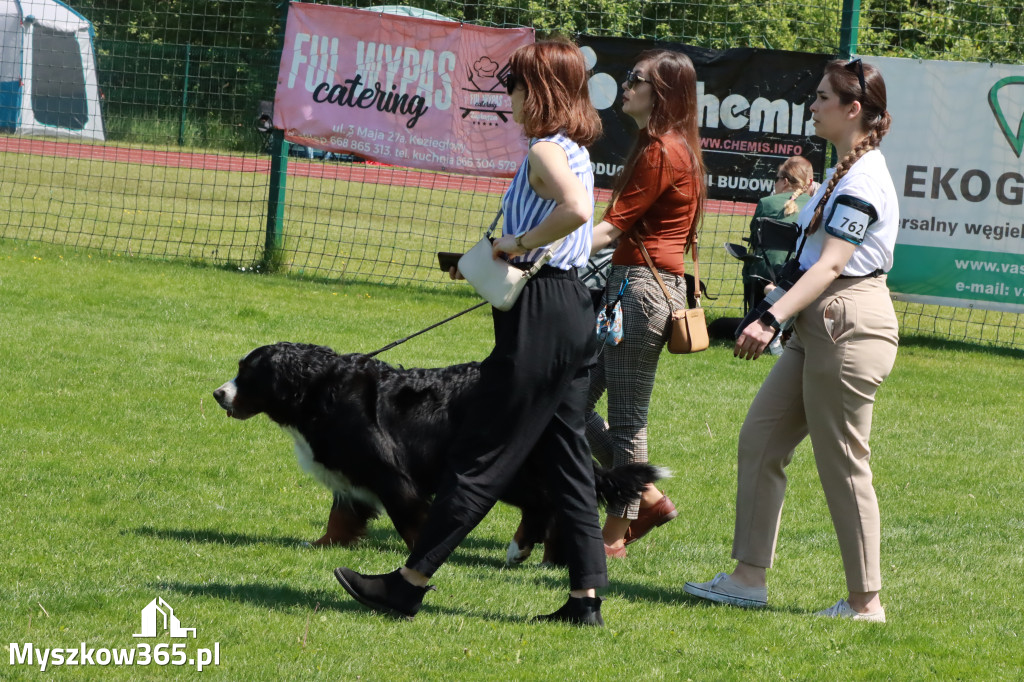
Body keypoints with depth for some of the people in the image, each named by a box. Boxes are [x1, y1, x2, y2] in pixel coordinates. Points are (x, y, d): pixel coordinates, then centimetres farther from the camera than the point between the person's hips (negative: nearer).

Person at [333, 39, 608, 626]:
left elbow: (576, 210, -34)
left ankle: (408, 585, 0)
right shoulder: (576, 152, 16)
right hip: (576, 312, 10)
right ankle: (586, 597, 8)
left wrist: (521, 242, -19)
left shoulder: (546, 152, -14)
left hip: (540, 316, -10)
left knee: (483, 456, -5)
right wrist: (490, 260, 14)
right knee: (567, 456, 10)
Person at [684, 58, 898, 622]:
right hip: (820, 326, 11)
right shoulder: (846, 171, 16)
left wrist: (773, 319, -32)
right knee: (760, 438, 8)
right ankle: (749, 577, 12)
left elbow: (830, 264, -25)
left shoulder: (863, 180, -17)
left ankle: (865, 601, 4)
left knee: (842, 464, -4)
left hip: (849, 325, -11)